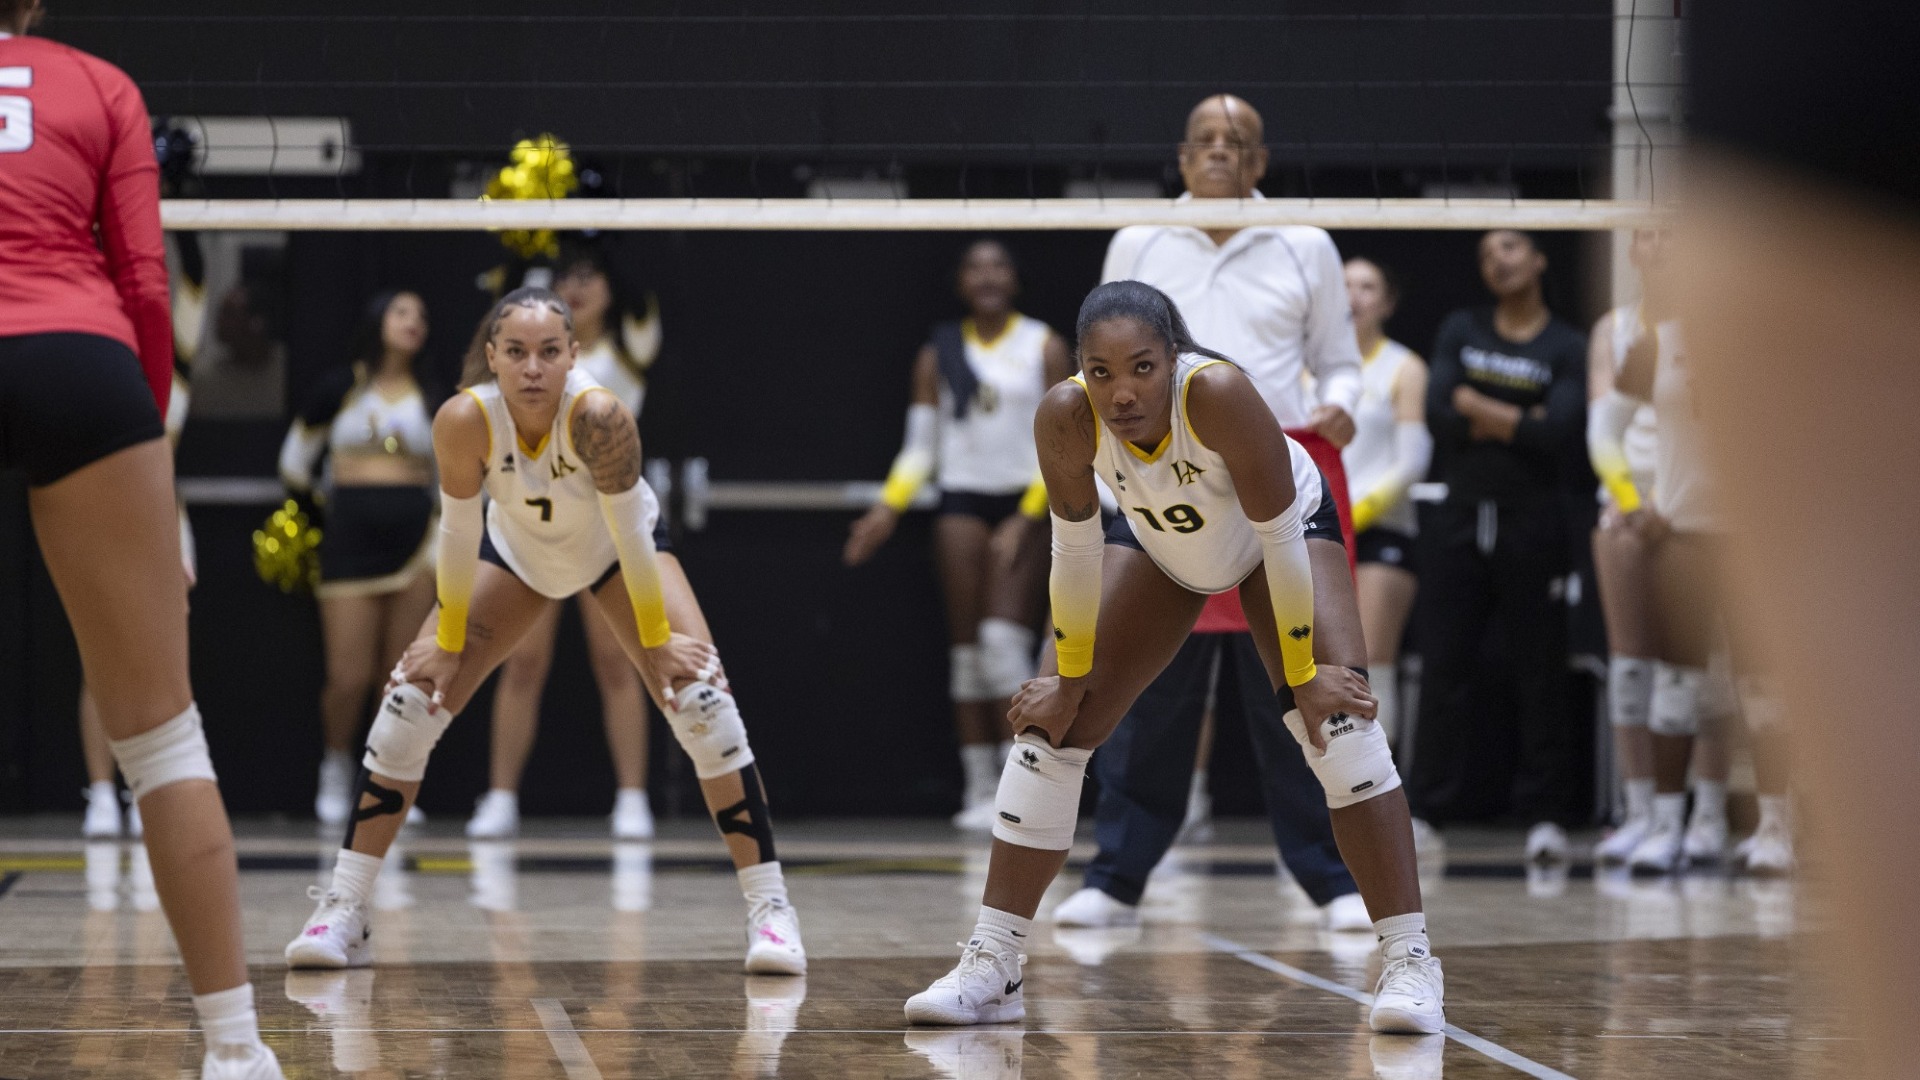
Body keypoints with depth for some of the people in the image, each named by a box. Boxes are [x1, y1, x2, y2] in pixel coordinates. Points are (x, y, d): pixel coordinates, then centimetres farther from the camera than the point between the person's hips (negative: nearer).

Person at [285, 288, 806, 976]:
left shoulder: (598, 415, -38)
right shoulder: (464, 420, -33)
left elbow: (631, 531, -28)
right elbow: (458, 533, -21)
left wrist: (657, 642, -21)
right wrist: (447, 643, -13)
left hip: (618, 551, -2)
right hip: (515, 551, 2)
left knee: (699, 695, -19)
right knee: (412, 697, -9)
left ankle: (769, 906, -12)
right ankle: (342, 912, -2)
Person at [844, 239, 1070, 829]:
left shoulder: (1044, 347, 3)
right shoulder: (938, 355, 9)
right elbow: (921, 445, 11)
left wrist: (1027, 518, -10)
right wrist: (889, 507, -3)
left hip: (1025, 502, -2)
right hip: (961, 498, 2)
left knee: (1005, 637, -16)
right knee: (966, 645, -1)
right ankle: (980, 788, 1)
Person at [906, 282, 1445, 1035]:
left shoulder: (1219, 394, -42)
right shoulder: (1065, 420, -32)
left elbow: (1281, 541, -32)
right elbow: (1075, 551, -17)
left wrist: (1305, 677, -25)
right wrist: (1071, 682, -9)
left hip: (1283, 533, -3)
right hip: (1157, 543, 3)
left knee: (1338, 718, -21)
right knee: (1051, 726, -4)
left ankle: (1408, 962, -17)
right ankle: (990, 969, 5)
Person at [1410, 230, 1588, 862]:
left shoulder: (1566, 348, 2)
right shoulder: (1460, 331, 11)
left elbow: (1562, 435, -12)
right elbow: (1438, 415, -3)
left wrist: (1478, 408, -8)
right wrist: (1519, 422, -9)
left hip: (1531, 521, -2)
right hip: (1459, 519, 2)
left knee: (1539, 673, -1)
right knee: (1443, 668, 0)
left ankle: (1547, 814, 2)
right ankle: (1426, 807, 1)